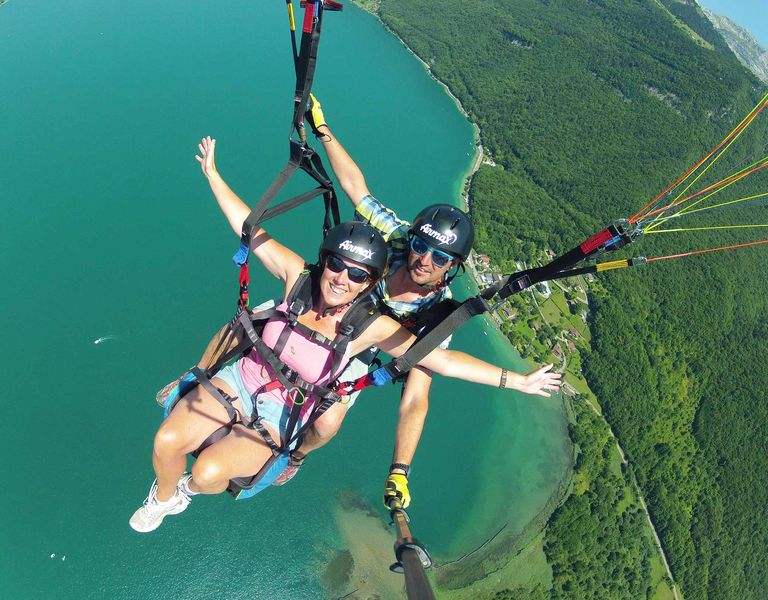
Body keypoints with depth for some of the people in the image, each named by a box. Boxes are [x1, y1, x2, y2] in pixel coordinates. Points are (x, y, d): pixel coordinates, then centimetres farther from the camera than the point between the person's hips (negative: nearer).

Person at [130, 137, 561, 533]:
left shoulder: (372, 327, -24)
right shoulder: (298, 275, -18)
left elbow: (442, 358, -24)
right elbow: (248, 225, -9)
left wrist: (517, 380, -25)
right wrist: (212, 173, -5)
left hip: (280, 414, -2)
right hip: (241, 378, 2)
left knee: (207, 471, -20)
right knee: (167, 441, -11)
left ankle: (191, 487, 22)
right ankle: (163, 498, 27)